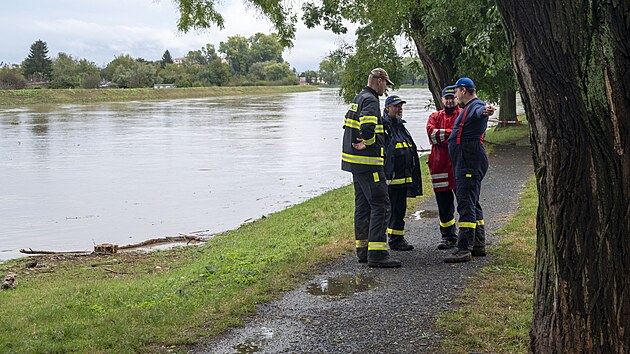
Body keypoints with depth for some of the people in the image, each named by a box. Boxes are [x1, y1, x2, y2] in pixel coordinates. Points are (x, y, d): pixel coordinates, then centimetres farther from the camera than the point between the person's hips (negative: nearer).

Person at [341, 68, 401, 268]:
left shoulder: (357, 99, 17)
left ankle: (363, 251, 19)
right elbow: (367, 127, -29)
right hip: (368, 162, -10)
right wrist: (368, 143, -12)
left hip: (354, 161, 10)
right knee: (380, 205, -10)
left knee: (363, 205, 14)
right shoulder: (370, 101, -14)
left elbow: (348, 125, 25)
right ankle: (377, 254, -13)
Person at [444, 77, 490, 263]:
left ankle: (464, 249, -18)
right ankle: (478, 245, 25)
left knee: (466, 204, -14)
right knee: (472, 205, 16)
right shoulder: (467, 108, 21)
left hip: (470, 164, -11)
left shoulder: (476, 106, -13)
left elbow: (480, 111, -40)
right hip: (465, 163, 11)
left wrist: (485, 112, -61)